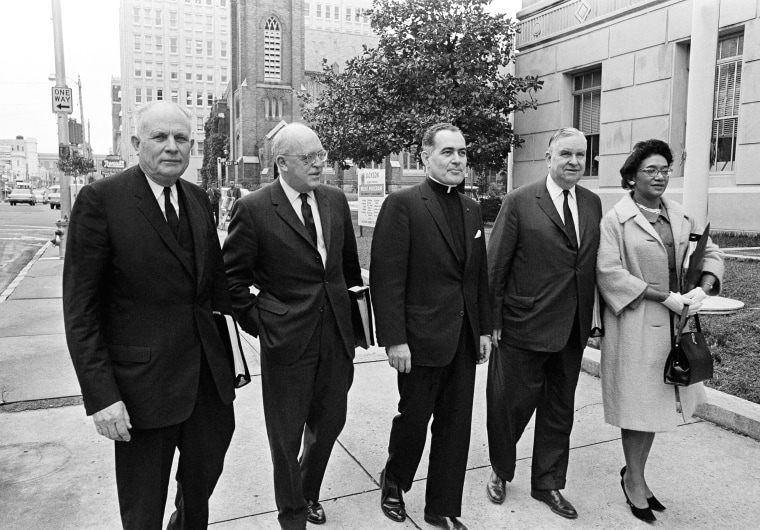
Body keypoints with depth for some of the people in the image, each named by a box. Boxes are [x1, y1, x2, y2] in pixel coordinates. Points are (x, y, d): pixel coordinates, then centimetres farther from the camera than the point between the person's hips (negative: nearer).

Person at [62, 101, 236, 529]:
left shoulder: (199, 199, 6)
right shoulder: (101, 200, -12)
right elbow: (80, 308, -12)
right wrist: (100, 395, -16)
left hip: (208, 371, 5)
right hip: (143, 383, -5)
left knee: (204, 478, 23)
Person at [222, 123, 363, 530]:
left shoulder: (336, 200, 4)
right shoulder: (253, 209, -11)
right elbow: (233, 278, -5)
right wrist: (257, 324, -5)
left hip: (336, 335, 5)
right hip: (286, 340, -4)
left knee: (330, 422, 18)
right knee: (287, 435, 11)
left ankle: (308, 491, 47)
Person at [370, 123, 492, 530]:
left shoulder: (472, 209, 11)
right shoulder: (402, 204, -9)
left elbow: (480, 274, 14)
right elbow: (386, 277, -14)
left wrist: (484, 328, 11)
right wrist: (394, 339, -17)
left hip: (464, 339, 6)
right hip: (421, 337, -5)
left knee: (456, 425, 13)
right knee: (414, 418, 10)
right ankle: (394, 483, 40)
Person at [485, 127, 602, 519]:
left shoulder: (593, 203, 6)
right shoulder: (520, 202, -10)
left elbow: (593, 264, 6)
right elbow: (495, 266, -10)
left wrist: (592, 318, 1)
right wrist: (493, 321, -11)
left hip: (572, 330, 5)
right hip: (524, 327, -5)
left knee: (559, 410, 17)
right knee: (511, 404, 10)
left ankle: (547, 484, 37)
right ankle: (500, 471, 38)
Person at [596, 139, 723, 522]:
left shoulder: (680, 216, 9)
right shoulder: (615, 220, -9)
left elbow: (710, 254, 10)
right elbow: (609, 273, -17)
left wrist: (702, 289, -11)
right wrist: (666, 296, -18)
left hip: (673, 323, 6)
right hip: (635, 326, -5)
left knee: (657, 401, 14)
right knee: (637, 403, 5)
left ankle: (634, 472, 34)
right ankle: (634, 480, 26)